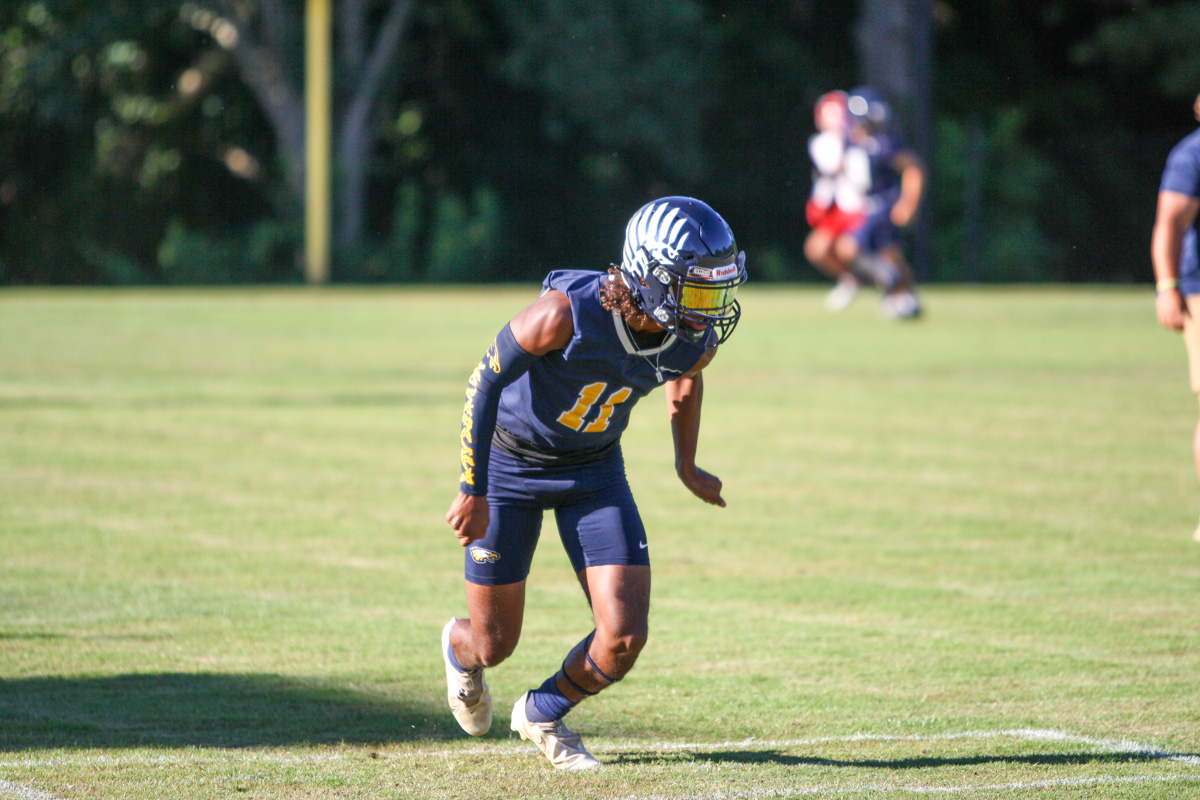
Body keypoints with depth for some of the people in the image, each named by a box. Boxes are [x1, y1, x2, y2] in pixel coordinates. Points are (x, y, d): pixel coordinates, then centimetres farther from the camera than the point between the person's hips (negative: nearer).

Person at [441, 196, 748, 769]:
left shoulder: (696, 341, -19)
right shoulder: (569, 311, -35)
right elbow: (488, 378, -21)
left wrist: (687, 467, 18)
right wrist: (473, 491, -17)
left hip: (594, 469, 4)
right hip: (511, 461, -4)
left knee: (625, 638, -10)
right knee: (494, 644, 4)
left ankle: (543, 714, 21)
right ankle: (461, 649, 45)